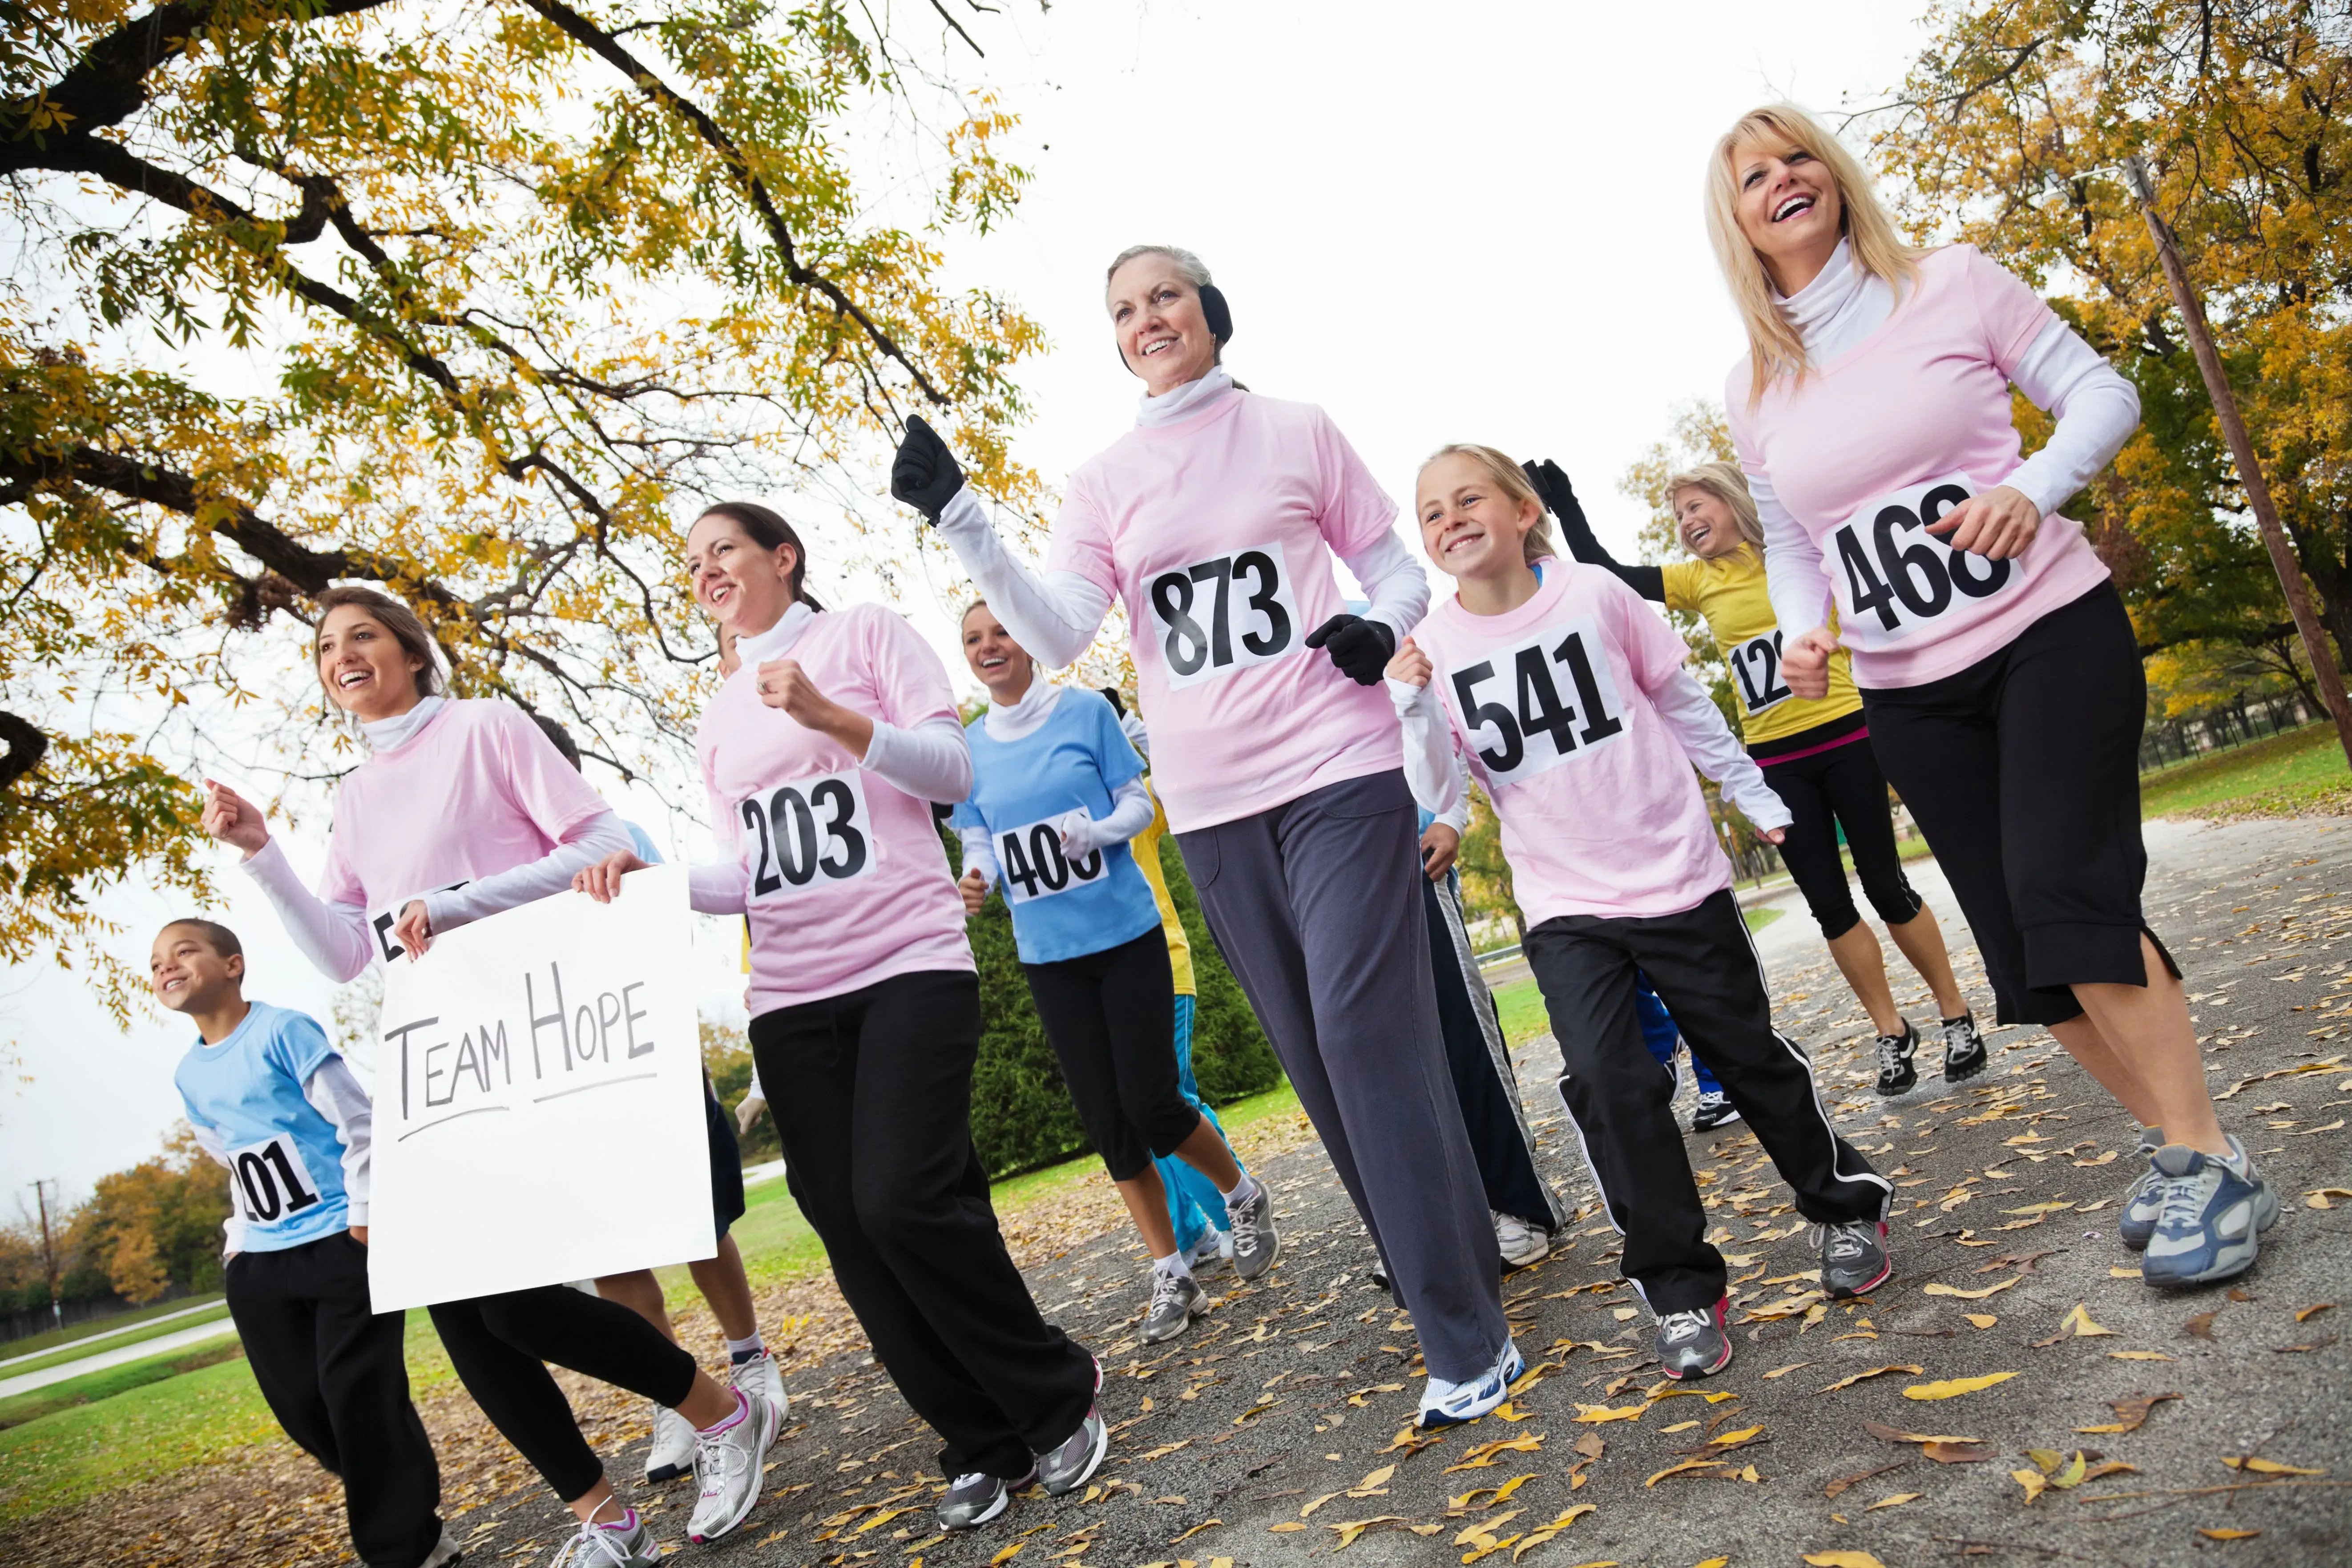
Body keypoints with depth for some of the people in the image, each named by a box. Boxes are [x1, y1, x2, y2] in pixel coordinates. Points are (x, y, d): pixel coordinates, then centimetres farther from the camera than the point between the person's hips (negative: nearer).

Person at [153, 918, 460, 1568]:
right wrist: (239, 1236, 17)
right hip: (261, 1266, 7)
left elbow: (357, 1120, -11)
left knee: (358, 1394, -8)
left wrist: (364, 1213, -14)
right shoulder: (189, 1074, 13)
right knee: (301, 1407, 5)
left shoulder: (283, 1031, -9)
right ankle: (393, 1504, 23)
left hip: (343, 1246, -7)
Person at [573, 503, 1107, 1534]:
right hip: (789, 995, 6)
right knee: (849, 1228, -1)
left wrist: (833, 717, -16)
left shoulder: (865, 632, 6)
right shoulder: (719, 718, 21)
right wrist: (652, 876, -2)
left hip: (909, 960, -5)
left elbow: (954, 771, -2)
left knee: (903, 1202, -18)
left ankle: (1058, 1401, 5)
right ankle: (984, 1446, 14)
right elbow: (749, 878, 17)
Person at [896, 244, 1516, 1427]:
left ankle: (1465, 1339, 0)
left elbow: (1399, 571, 11)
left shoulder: (1298, 431, 6)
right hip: (1213, 806, 4)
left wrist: (1382, 628, -12)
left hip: (1337, 771, -3)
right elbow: (1057, 635, -4)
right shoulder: (1105, 483, 10)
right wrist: (958, 521, -14)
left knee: (1366, 1034, -10)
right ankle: (1448, 1272, 27)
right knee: (1315, 1057, 9)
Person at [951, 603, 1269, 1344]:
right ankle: (1171, 1277, 15)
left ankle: (1241, 1195, 24)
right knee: (1107, 1121, 4)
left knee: (1150, 1102, -6)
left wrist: (1093, 831, -22)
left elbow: (1140, 805, -1)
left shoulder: (1086, 712, -3)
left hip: (1128, 934, -3)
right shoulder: (970, 748, 6)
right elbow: (979, 847, 6)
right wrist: (973, 882, -16)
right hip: (1049, 956, 3)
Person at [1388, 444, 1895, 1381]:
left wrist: (1751, 792, 13)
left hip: (1675, 874, 0)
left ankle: (1847, 1205, 38)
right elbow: (1439, 796, -11)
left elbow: (1682, 703, 6)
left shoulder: (1594, 595, -8)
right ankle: (1680, 1290, 0)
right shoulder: (1434, 646, -6)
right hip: (1564, 904, 0)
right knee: (1603, 1076, -16)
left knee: (1749, 1055, 12)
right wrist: (1416, 711, -27)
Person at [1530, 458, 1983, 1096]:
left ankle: (1957, 1016, 20)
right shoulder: (1698, 581, 7)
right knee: (1830, 905, 7)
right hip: (1776, 762, 4)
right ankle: (1892, 1034, 21)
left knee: (1886, 886, 2)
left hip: (1845, 737, -4)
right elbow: (1603, 572, 4)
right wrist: (1563, 505, -1)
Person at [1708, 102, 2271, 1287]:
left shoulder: (1951, 286, -2)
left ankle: (2209, 1163, -4)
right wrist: (1803, 632, -5)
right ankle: (2171, 1143, 24)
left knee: (2062, 889, -20)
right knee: (2023, 948, 3)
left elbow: (2099, 391, -1)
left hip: (2051, 630, -4)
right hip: (1911, 696, 4)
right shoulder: (1754, 391, 7)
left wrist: (2034, 487, -21)